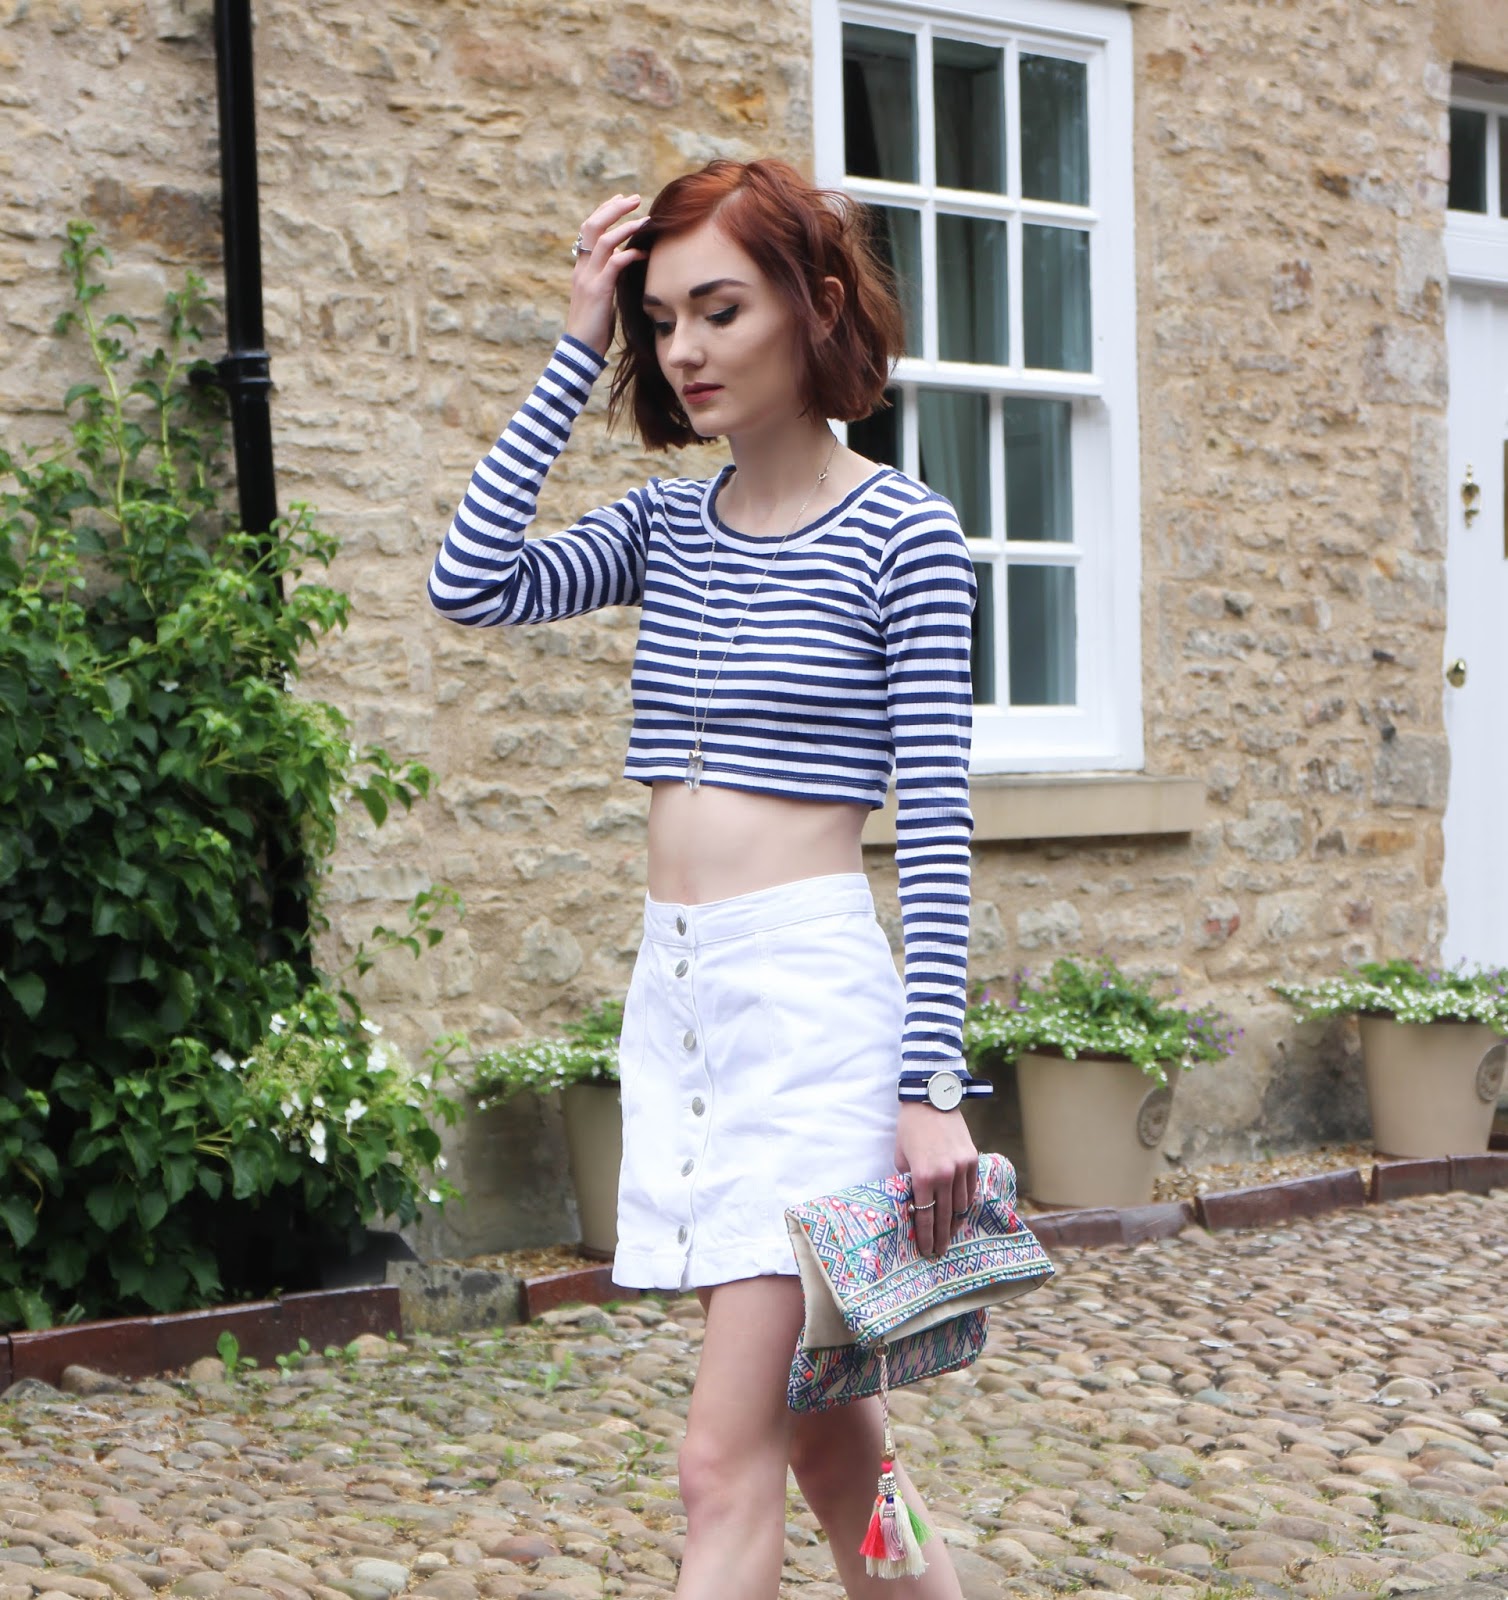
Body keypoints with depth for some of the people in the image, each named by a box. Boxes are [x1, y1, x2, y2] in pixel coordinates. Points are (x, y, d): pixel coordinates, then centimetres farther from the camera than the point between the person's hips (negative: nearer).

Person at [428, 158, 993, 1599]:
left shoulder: (902, 533, -5)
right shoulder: (667, 527, 12)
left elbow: (934, 824, -8)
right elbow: (472, 584, -5)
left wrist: (931, 1084, -14)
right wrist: (576, 356, 0)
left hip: (811, 991, -6)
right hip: (672, 990, 6)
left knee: (727, 1463, -8)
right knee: (823, 1436, 14)